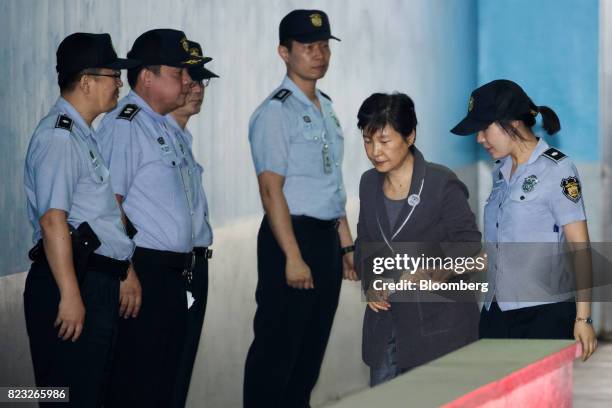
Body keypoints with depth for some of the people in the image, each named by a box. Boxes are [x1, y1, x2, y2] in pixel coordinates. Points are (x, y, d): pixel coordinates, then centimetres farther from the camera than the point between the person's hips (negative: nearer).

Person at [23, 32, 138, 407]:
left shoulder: (84, 135, 18)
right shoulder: (58, 137, -13)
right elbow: (53, 220, -20)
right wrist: (70, 295, -24)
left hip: (99, 282, 10)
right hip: (77, 283, -10)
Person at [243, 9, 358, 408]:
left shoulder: (326, 108, 15)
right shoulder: (276, 112, -10)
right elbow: (271, 190, -16)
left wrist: (346, 244, 18)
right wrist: (293, 257, -20)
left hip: (328, 237, 8)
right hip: (291, 235, -8)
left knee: (313, 347, 12)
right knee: (278, 348, -5)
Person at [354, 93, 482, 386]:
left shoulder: (442, 184, -10)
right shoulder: (370, 183, 9)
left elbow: (468, 245, -9)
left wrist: (432, 274, -23)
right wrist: (370, 283, 2)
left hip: (437, 320, -5)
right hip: (386, 316, 6)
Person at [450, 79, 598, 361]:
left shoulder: (556, 171, -6)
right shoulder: (501, 171, 14)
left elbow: (578, 246, -9)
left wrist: (583, 319, -14)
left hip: (544, 316, -6)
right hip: (496, 313, 6)